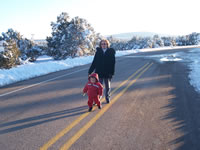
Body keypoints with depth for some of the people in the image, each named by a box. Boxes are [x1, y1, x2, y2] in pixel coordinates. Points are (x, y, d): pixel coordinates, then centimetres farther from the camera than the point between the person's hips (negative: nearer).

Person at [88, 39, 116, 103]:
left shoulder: (111, 52, -3)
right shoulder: (98, 52, 1)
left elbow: (113, 63, -5)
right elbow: (94, 62, 3)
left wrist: (112, 73, -12)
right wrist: (90, 71, 0)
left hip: (107, 73, 0)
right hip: (99, 72, 0)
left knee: (107, 87, 15)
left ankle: (107, 98, 35)